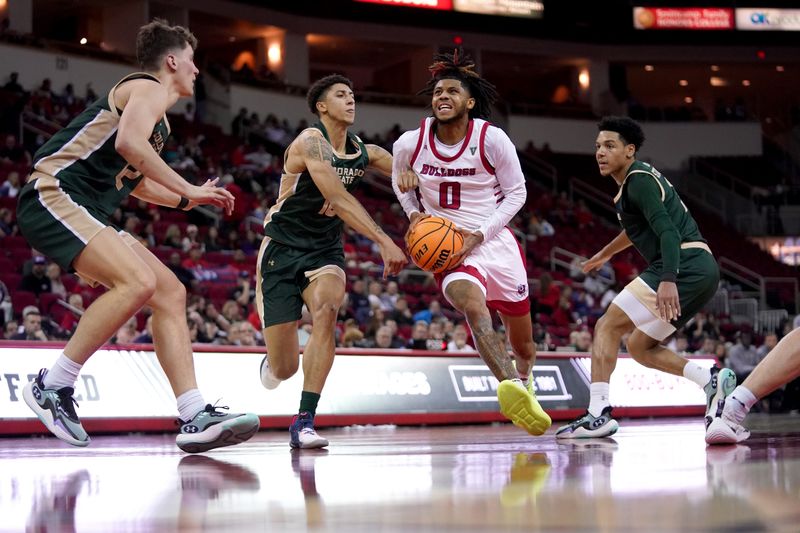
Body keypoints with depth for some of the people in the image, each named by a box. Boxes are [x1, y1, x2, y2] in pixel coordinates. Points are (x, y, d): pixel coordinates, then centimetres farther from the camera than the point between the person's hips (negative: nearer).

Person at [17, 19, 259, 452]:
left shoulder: (158, 117, 25)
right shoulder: (149, 89, -5)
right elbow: (129, 142, -26)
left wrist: (186, 200, 31)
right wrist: (187, 189, -19)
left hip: (85, 213, 10)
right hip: (53, 195, -10)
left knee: (170, 294, 2)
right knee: (139, 283, -28)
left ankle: (196, 417, -5)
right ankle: (52, 385, -17)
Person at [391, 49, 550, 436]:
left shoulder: (492, 139, -11)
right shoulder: (410, 143, -6)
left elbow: (516, 193, -3)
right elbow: (399, 180, 16)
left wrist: (479, 234, -15)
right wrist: (414, 213, -4)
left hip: (495, 242, 1)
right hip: (447, 248, -1)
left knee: (523, 345, 15)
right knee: (475, 308, -36)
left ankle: (523, 380, 51)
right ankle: (513, 389, -51)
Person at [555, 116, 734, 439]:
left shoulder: (639, 180, -6)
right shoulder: (634, 181, 24)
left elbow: (668, 231, -20)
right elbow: (640, 227, 44)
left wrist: (668, 279, -33)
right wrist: (605, 254, 58)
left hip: (684, 266, -10)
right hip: (701, 270, 10)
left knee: (607, 326, -8)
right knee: (639, 345, 15)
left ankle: (598, 413, -17)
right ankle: (713, 381, 1)